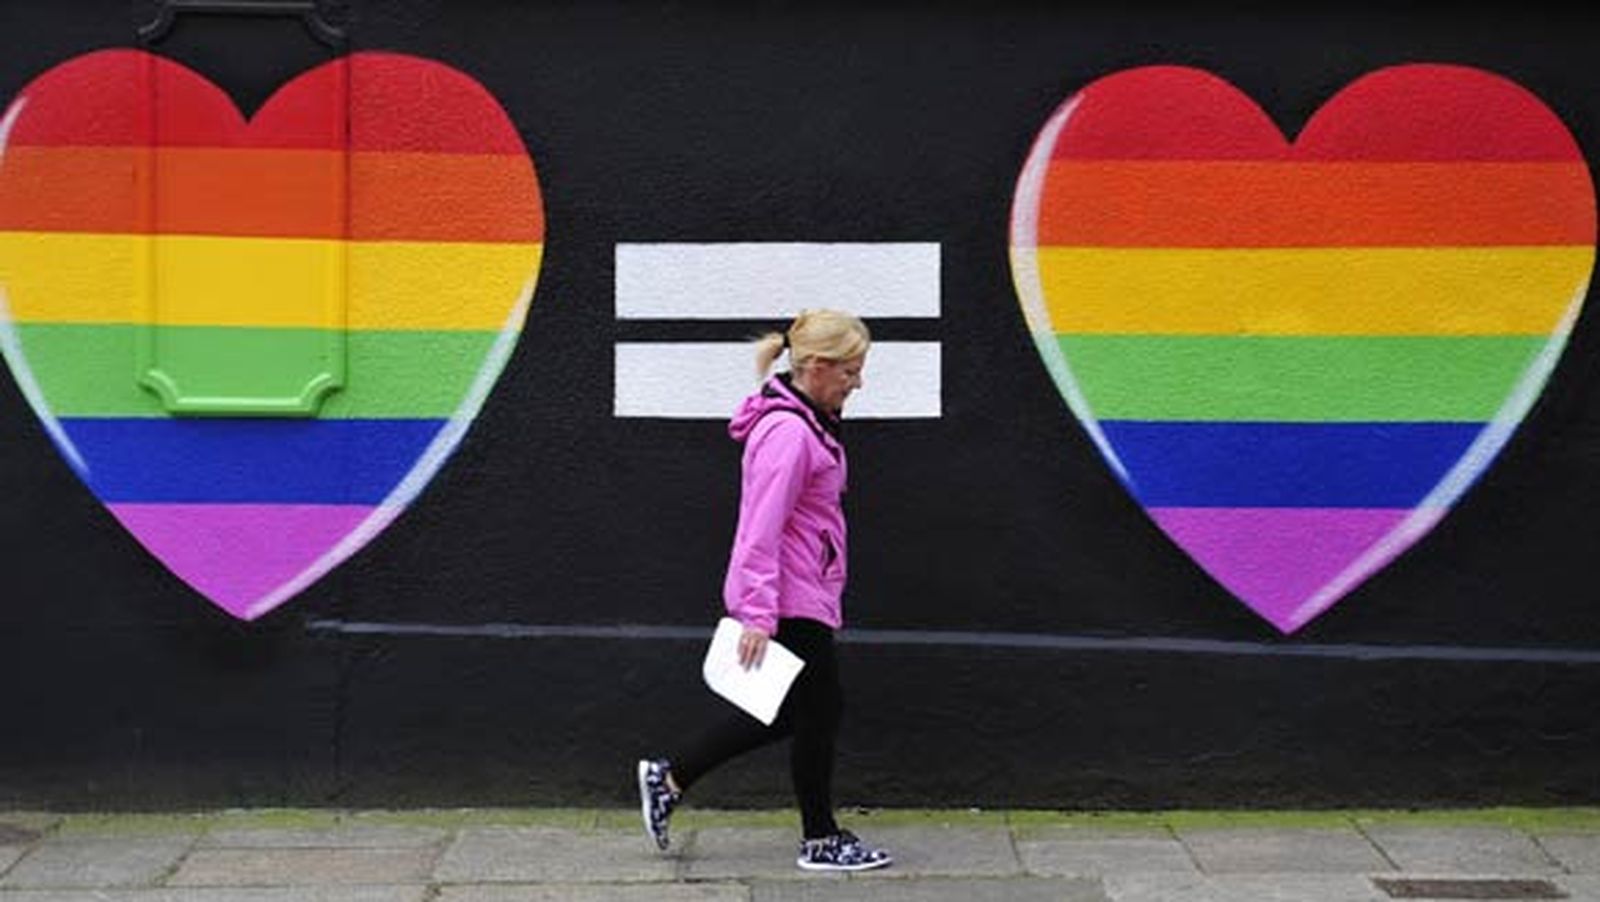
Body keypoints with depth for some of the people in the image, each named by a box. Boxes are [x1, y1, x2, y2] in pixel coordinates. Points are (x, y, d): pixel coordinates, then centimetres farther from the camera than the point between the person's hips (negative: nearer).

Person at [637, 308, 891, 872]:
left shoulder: (807, 424, 12)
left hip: (800, 596, 10)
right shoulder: (789, 433, -20)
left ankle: (669, 778, 20)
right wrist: (759, 614, -24)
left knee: (789, 710, 16)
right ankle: (820, 840, 18)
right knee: (819, 709, 3)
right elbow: (762, 529, -23)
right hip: (790, 600, -10)